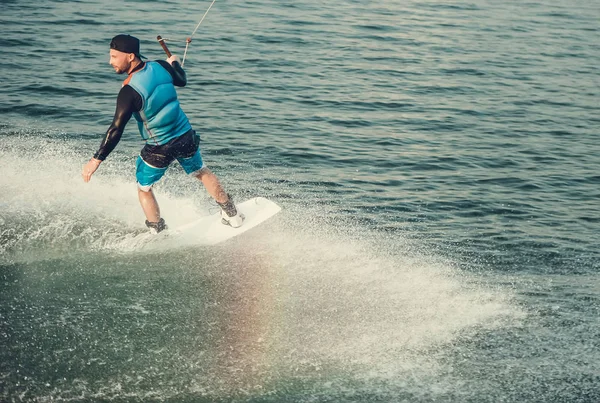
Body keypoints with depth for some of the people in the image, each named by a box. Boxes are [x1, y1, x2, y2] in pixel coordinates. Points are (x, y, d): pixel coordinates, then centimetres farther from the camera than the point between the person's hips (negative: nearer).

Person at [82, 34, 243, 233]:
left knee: (144, 189, 19)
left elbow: (116, 130, -26)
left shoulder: (129, 91, -25)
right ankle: (231, 214, 40)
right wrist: (175, 63, 34)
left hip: (159, 149, -5)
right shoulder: (161, 67, -9)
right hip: (186, 137, 5)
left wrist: (96, 160, -22)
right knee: (202, 173, 29)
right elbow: (182, 81, 13)